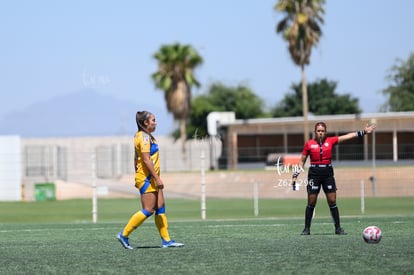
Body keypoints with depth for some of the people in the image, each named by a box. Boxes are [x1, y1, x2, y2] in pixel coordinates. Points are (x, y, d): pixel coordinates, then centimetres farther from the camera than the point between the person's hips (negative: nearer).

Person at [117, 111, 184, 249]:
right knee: (148, 210, -9)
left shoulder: (146, 136, 16)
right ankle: (124, 235, -4)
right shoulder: (144, 137, -14)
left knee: (160, 208, 7)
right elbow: (146, 160, -21)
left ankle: (166, 240, 7)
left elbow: (137, 159, 20)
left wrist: (138, 178, 22)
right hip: (147, 179, -10)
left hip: (151, 179, 10)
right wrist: (157, 178, -22)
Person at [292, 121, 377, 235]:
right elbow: (302, 161, 7)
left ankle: (338, 228, 7)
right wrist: (295, 176, 3)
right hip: (314, 173, -1)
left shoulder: (331, 141, 5)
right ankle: (307, 229, 9)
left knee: (332, 202, 0)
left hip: (328, 173, 1)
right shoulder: (309, 144, 1)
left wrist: (363, 132, -2)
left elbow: (348, 136, 3)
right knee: (311, 203, 0)